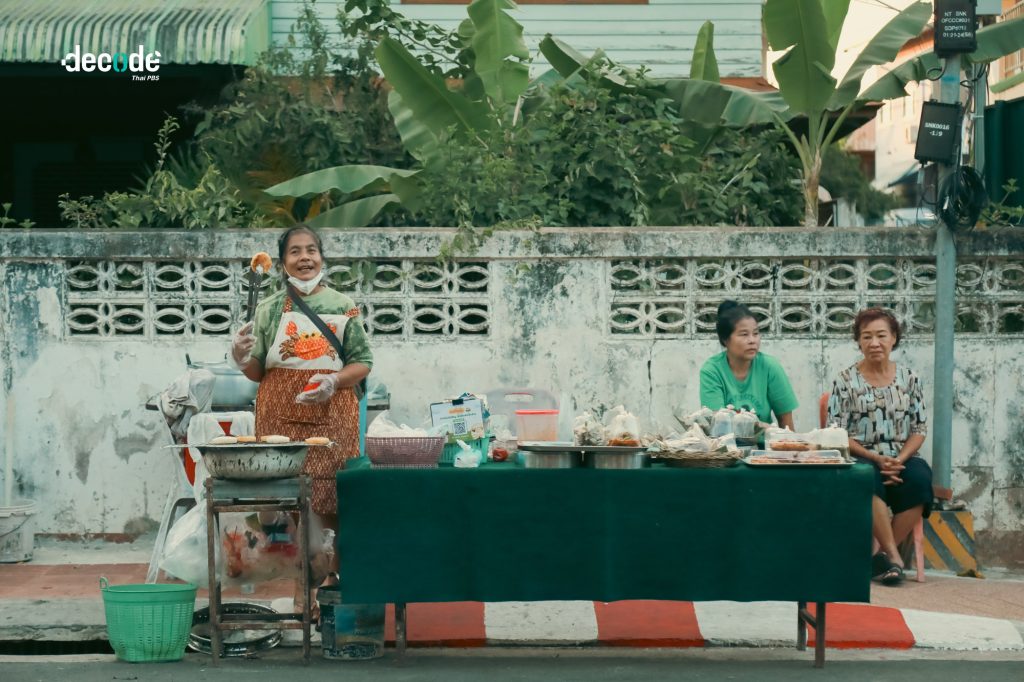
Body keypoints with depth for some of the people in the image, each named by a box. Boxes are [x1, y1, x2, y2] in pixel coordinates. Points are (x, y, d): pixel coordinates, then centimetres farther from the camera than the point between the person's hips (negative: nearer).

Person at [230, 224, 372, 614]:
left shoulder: (343, 307, 7)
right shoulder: (269, 309, 9)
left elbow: (363, 362, 5)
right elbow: (258, 372, 10)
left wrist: (334, 381, -13)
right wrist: (242, 360, -12)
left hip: (332, 416, -1)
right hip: (280, 417, 1)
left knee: (334, 501, -4)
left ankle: (337, 572, 13)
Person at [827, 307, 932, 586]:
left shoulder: (908, 378, 10)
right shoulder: (846, 381, 2)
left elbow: (919, 429, 9)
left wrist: (900, 460, -10)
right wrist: (876, 458, -14)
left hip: (903, 459, 2)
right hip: (861, 458, -2)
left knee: (919, 479, -32)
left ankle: (884, 555, -18)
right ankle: (893, 555, -27)